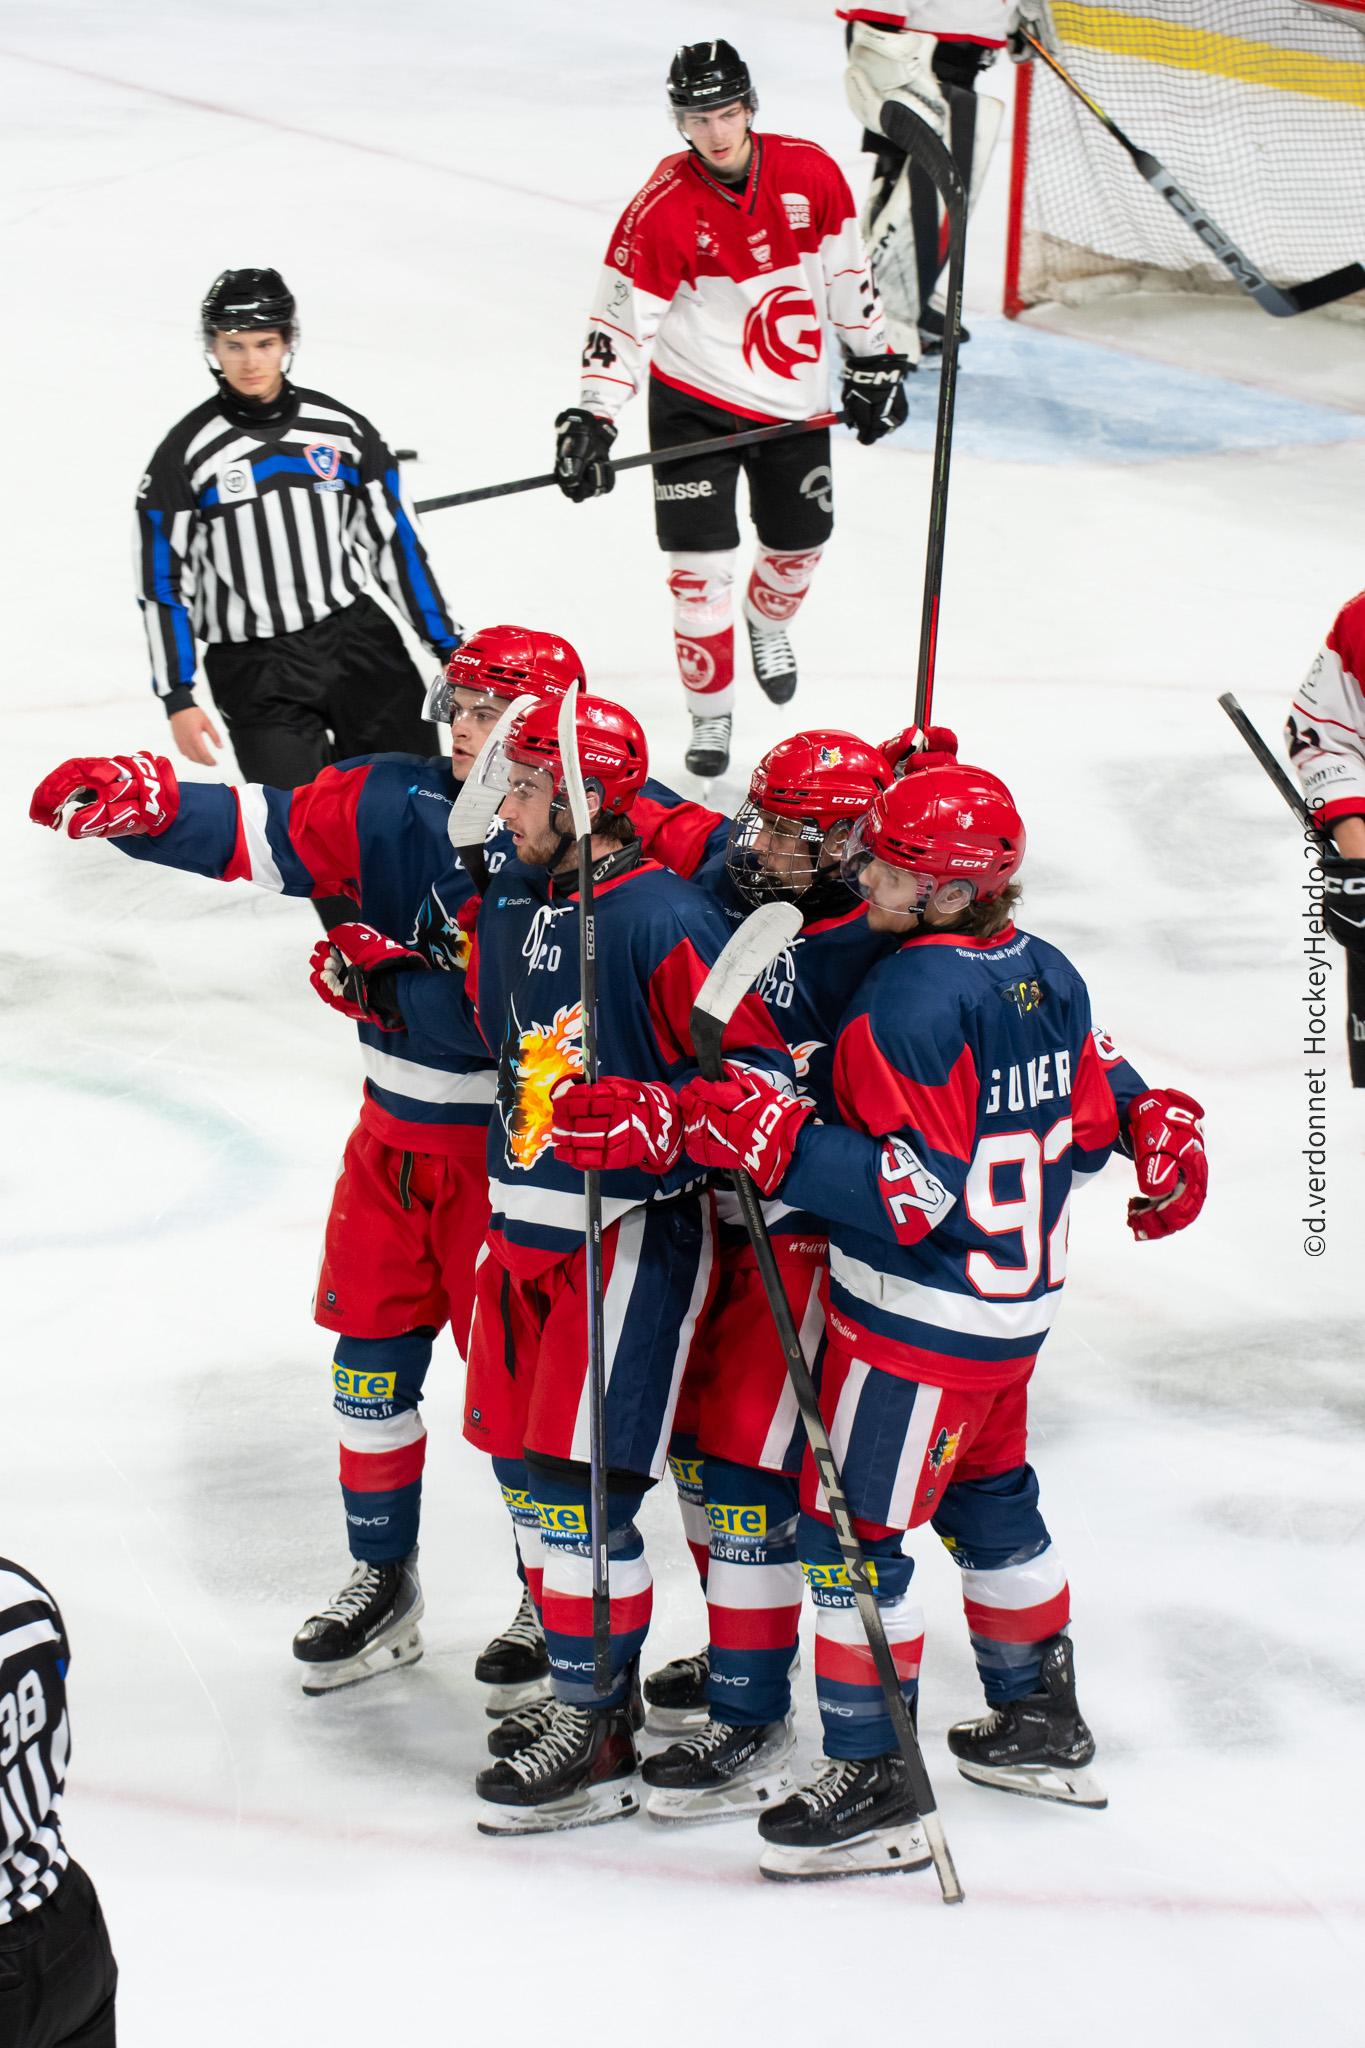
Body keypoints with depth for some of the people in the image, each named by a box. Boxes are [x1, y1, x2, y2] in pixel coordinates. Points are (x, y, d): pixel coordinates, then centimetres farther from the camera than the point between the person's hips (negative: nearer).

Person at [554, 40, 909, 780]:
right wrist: (591, 419, -24)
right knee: (701, 563, -7)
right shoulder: (662, 208, -19)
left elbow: (846, 273, 6)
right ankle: (711, 713, 8)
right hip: (694, 402, -4)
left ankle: (768, 623, 52)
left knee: (799, 542, 18)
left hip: (793, 404, 4)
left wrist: (871, 362, 10)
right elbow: (620, 318, -17)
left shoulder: (810, 173, -9)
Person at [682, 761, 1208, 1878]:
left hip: (917, 1324, -9)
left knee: (850, 1533, -1)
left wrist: (777, 1139, -31)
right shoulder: (1047, 975, 2)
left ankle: (874, 1788, 2)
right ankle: (1043, 1725, 38)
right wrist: (1161, 1125, 30)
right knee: (990, 1502, 25)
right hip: (1019, 1302, 9)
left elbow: (920, 1190, -29)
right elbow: (1090, 1120, 12)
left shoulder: (909, 1006, -25)